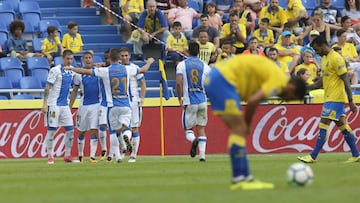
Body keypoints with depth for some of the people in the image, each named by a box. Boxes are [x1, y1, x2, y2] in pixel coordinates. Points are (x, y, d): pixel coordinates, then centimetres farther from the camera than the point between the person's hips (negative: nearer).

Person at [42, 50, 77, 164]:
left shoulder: (71, 72, 10)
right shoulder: (55, 70, -9)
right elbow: (47, 87, -12)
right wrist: (45, 103, -17)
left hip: (65, 105, 7)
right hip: (54, 105, -7)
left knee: (70, 130, 3)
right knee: (51, 130, -4)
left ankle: (67, 155, 11)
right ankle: (50, 156, 2)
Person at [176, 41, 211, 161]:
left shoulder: (182, 65, -2)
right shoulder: (205, 66, 4)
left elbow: (178, 83, -11)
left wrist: (180, 99, -2)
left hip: (189, 102, -2)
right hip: (202, 100, 2)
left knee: (187, 129, 7)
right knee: (201, 128, 9)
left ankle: (193, 140, -26)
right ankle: (202, 155, 0)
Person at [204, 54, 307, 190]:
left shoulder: (273, 75, 18)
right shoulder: (279, 82, -11)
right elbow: (253, 101, -20)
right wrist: (248, 124, -3)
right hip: (223, 80, -10)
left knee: (239, 130, 10)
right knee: (239, 129, -10)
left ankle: (245, 177, 10)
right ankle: (238, 179, -11)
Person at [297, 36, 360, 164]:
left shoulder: (336, 58, -15)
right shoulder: (324, 59, 14)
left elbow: (346, 80, -17)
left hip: (335, 98, -10)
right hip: (329, 97, 10)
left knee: (323, 125, -10)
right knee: (342, 125, 10)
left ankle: (313, 157, -9)